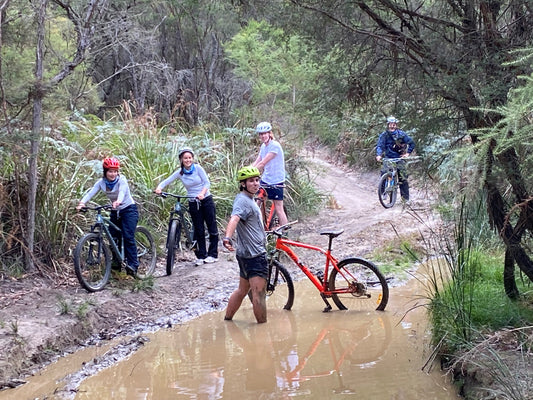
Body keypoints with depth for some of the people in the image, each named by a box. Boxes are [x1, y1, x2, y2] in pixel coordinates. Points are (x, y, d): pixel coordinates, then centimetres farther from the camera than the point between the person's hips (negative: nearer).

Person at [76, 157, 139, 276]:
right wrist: (82, 202, -39)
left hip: (129, 209, -5)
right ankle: (116, 261, 19)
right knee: (113, 237, 1)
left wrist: (118, 201, -60)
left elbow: (122, 191, -38)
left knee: (128, 237, -16)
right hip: (115, 212, 5)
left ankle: (133, 265, -14)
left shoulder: (121, 179, -18)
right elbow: (90, 193, -19)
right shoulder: (101, 182, -6)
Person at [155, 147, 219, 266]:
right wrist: (159, 187, -27)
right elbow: (166, 181, -6)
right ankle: (201, 256, 12)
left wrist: (202, 193, -26)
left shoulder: (198, 168, -8)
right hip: (193, 203, 2)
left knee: (212, 228, 1)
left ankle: (213, 254, 11)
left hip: (206, 200, -2)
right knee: (198, 230, 4)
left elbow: (207, 183, -9)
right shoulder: (179, 172, -2)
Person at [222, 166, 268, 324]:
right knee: (259, 292, -7)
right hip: (254, 254, -11)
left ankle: (227, 319, 28)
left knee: (242, 290, 19)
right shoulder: (243, 200, -17)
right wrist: (227, 238, -55)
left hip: (248, 253, 11)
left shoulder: (248, 199, 16)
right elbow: (234, 219, -37)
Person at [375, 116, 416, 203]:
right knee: (384, 173, -23)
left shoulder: (401, 134, -3)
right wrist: (378, 155, -33)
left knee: (403, 177, -8)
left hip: (399, 158, 0)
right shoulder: (384, 135, -4)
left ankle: (405, 197, 1)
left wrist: (408, 153, -8)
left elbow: (411, 143, 4)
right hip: (388, 158, 0)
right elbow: (379, 146, -14)